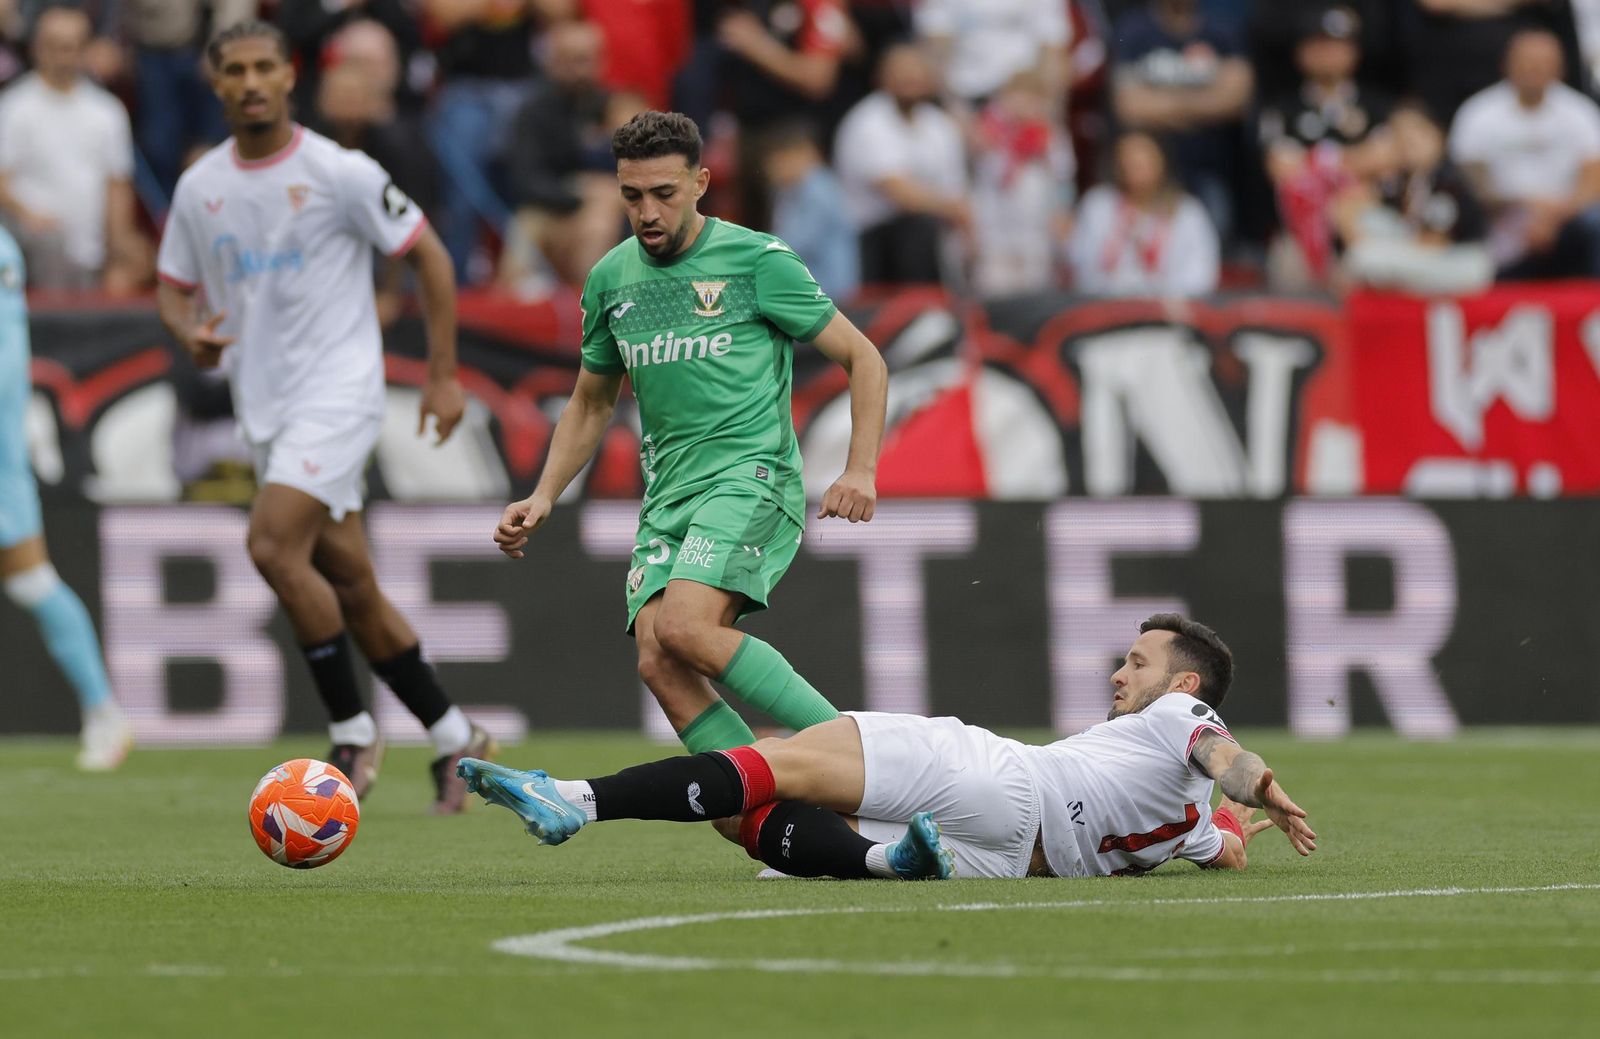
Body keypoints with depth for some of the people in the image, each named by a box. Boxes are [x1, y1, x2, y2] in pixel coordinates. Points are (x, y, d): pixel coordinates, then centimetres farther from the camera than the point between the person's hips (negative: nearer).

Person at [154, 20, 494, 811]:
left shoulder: (340, 174, -8)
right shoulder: (199, 187, 6)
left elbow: (430, 257, -2)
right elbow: (173, 285, 17)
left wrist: (443, 375, -4)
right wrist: (188, 332, -7)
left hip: (337, 385, -6)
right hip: (262, 403, 6)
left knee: (274, 544, -22)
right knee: (350, 584, 8)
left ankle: (352, 732, -10)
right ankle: (454, 739, 20)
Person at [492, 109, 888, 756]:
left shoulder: (759, 262, -3)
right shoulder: (610, 279, 13)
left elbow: (863, 360, 2)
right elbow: (591, 404, 28)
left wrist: (861, 469, -11)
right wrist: (543, 497, 15)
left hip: (752, 476, -6)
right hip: (668, 494, 6)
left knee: (683, 627, -29)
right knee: (659, 666, -16)